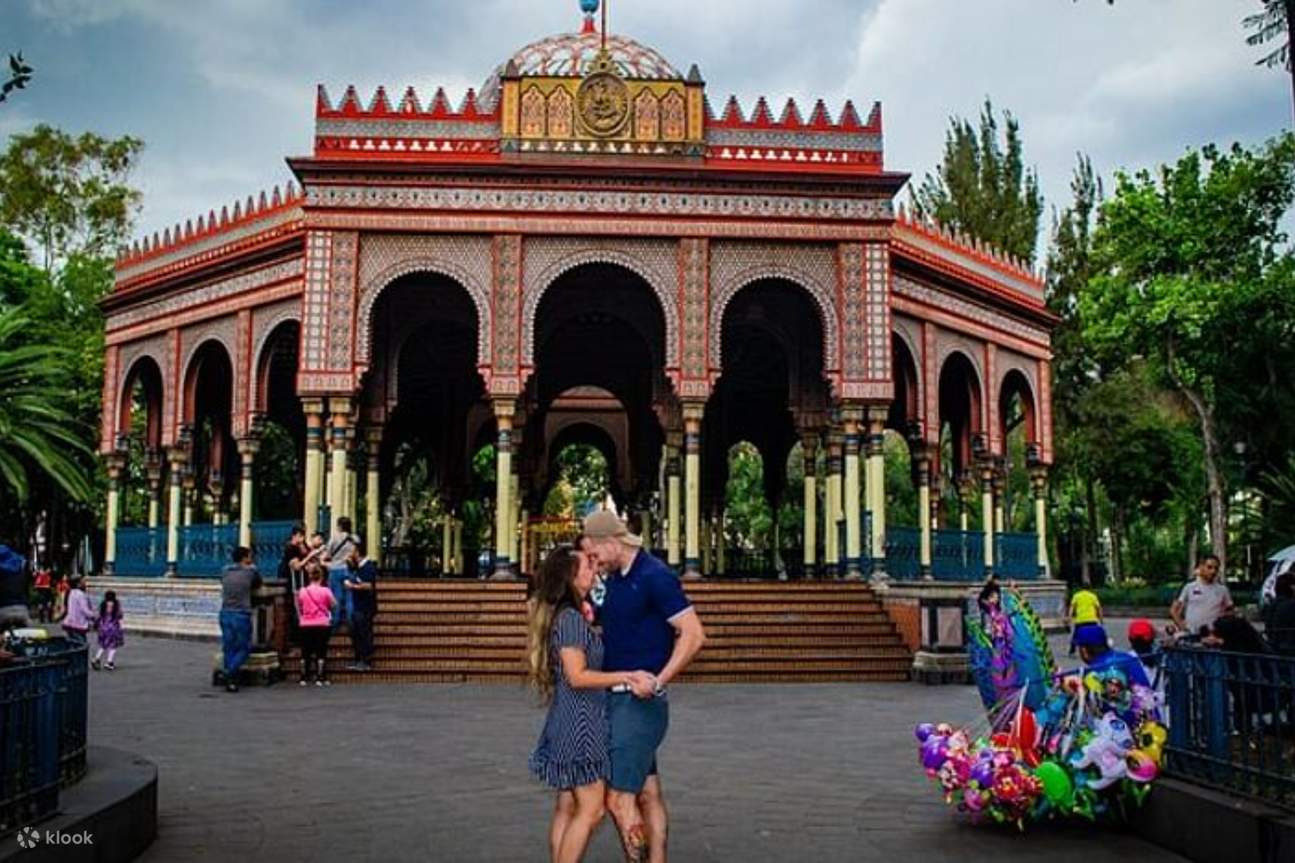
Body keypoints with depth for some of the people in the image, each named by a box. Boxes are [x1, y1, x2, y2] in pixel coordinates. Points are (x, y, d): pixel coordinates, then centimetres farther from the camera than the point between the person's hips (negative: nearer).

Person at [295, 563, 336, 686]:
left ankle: (304, 678, 14)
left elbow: (299, 608, 9)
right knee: (321, 652, 3)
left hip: (306, 626, 2)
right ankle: (320, 678, 0)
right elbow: (333, 604, 2)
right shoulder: (325, 591, -7)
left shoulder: (302, 591, -1)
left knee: (306, 652, 10)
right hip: (322, 625, -2)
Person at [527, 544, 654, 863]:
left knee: (567, 807, 12)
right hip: (579, 720, -10)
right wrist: (626, 676, -19)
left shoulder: (572, 615, 13)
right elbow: (578, 676, -20)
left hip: (566, 721, 10)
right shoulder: (570, 618, -17)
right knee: (591, 808, -5)